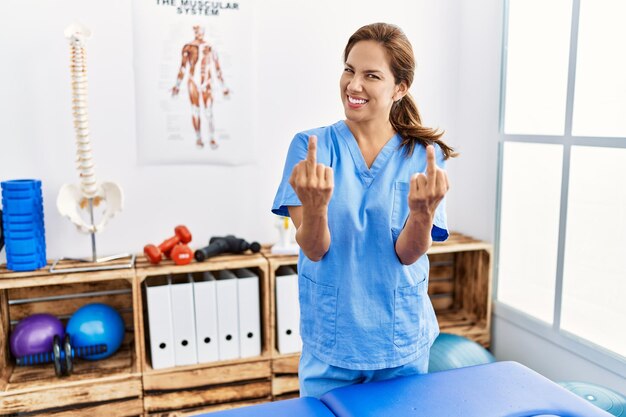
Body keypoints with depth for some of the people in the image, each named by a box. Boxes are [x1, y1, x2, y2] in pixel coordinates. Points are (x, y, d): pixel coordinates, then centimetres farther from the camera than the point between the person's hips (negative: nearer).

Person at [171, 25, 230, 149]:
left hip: (207, 83, -1)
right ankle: (198, 138, 11)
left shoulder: (210, 48, 6)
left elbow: (217, 69, 10)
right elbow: (183, 68, 8)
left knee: (209, 112, -7)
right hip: (193, 82, 1)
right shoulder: (188, 47, 5)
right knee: (195, 111, 3)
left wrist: (223, 87, 10)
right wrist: (177, 85, 6)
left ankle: (212, 139, -1)